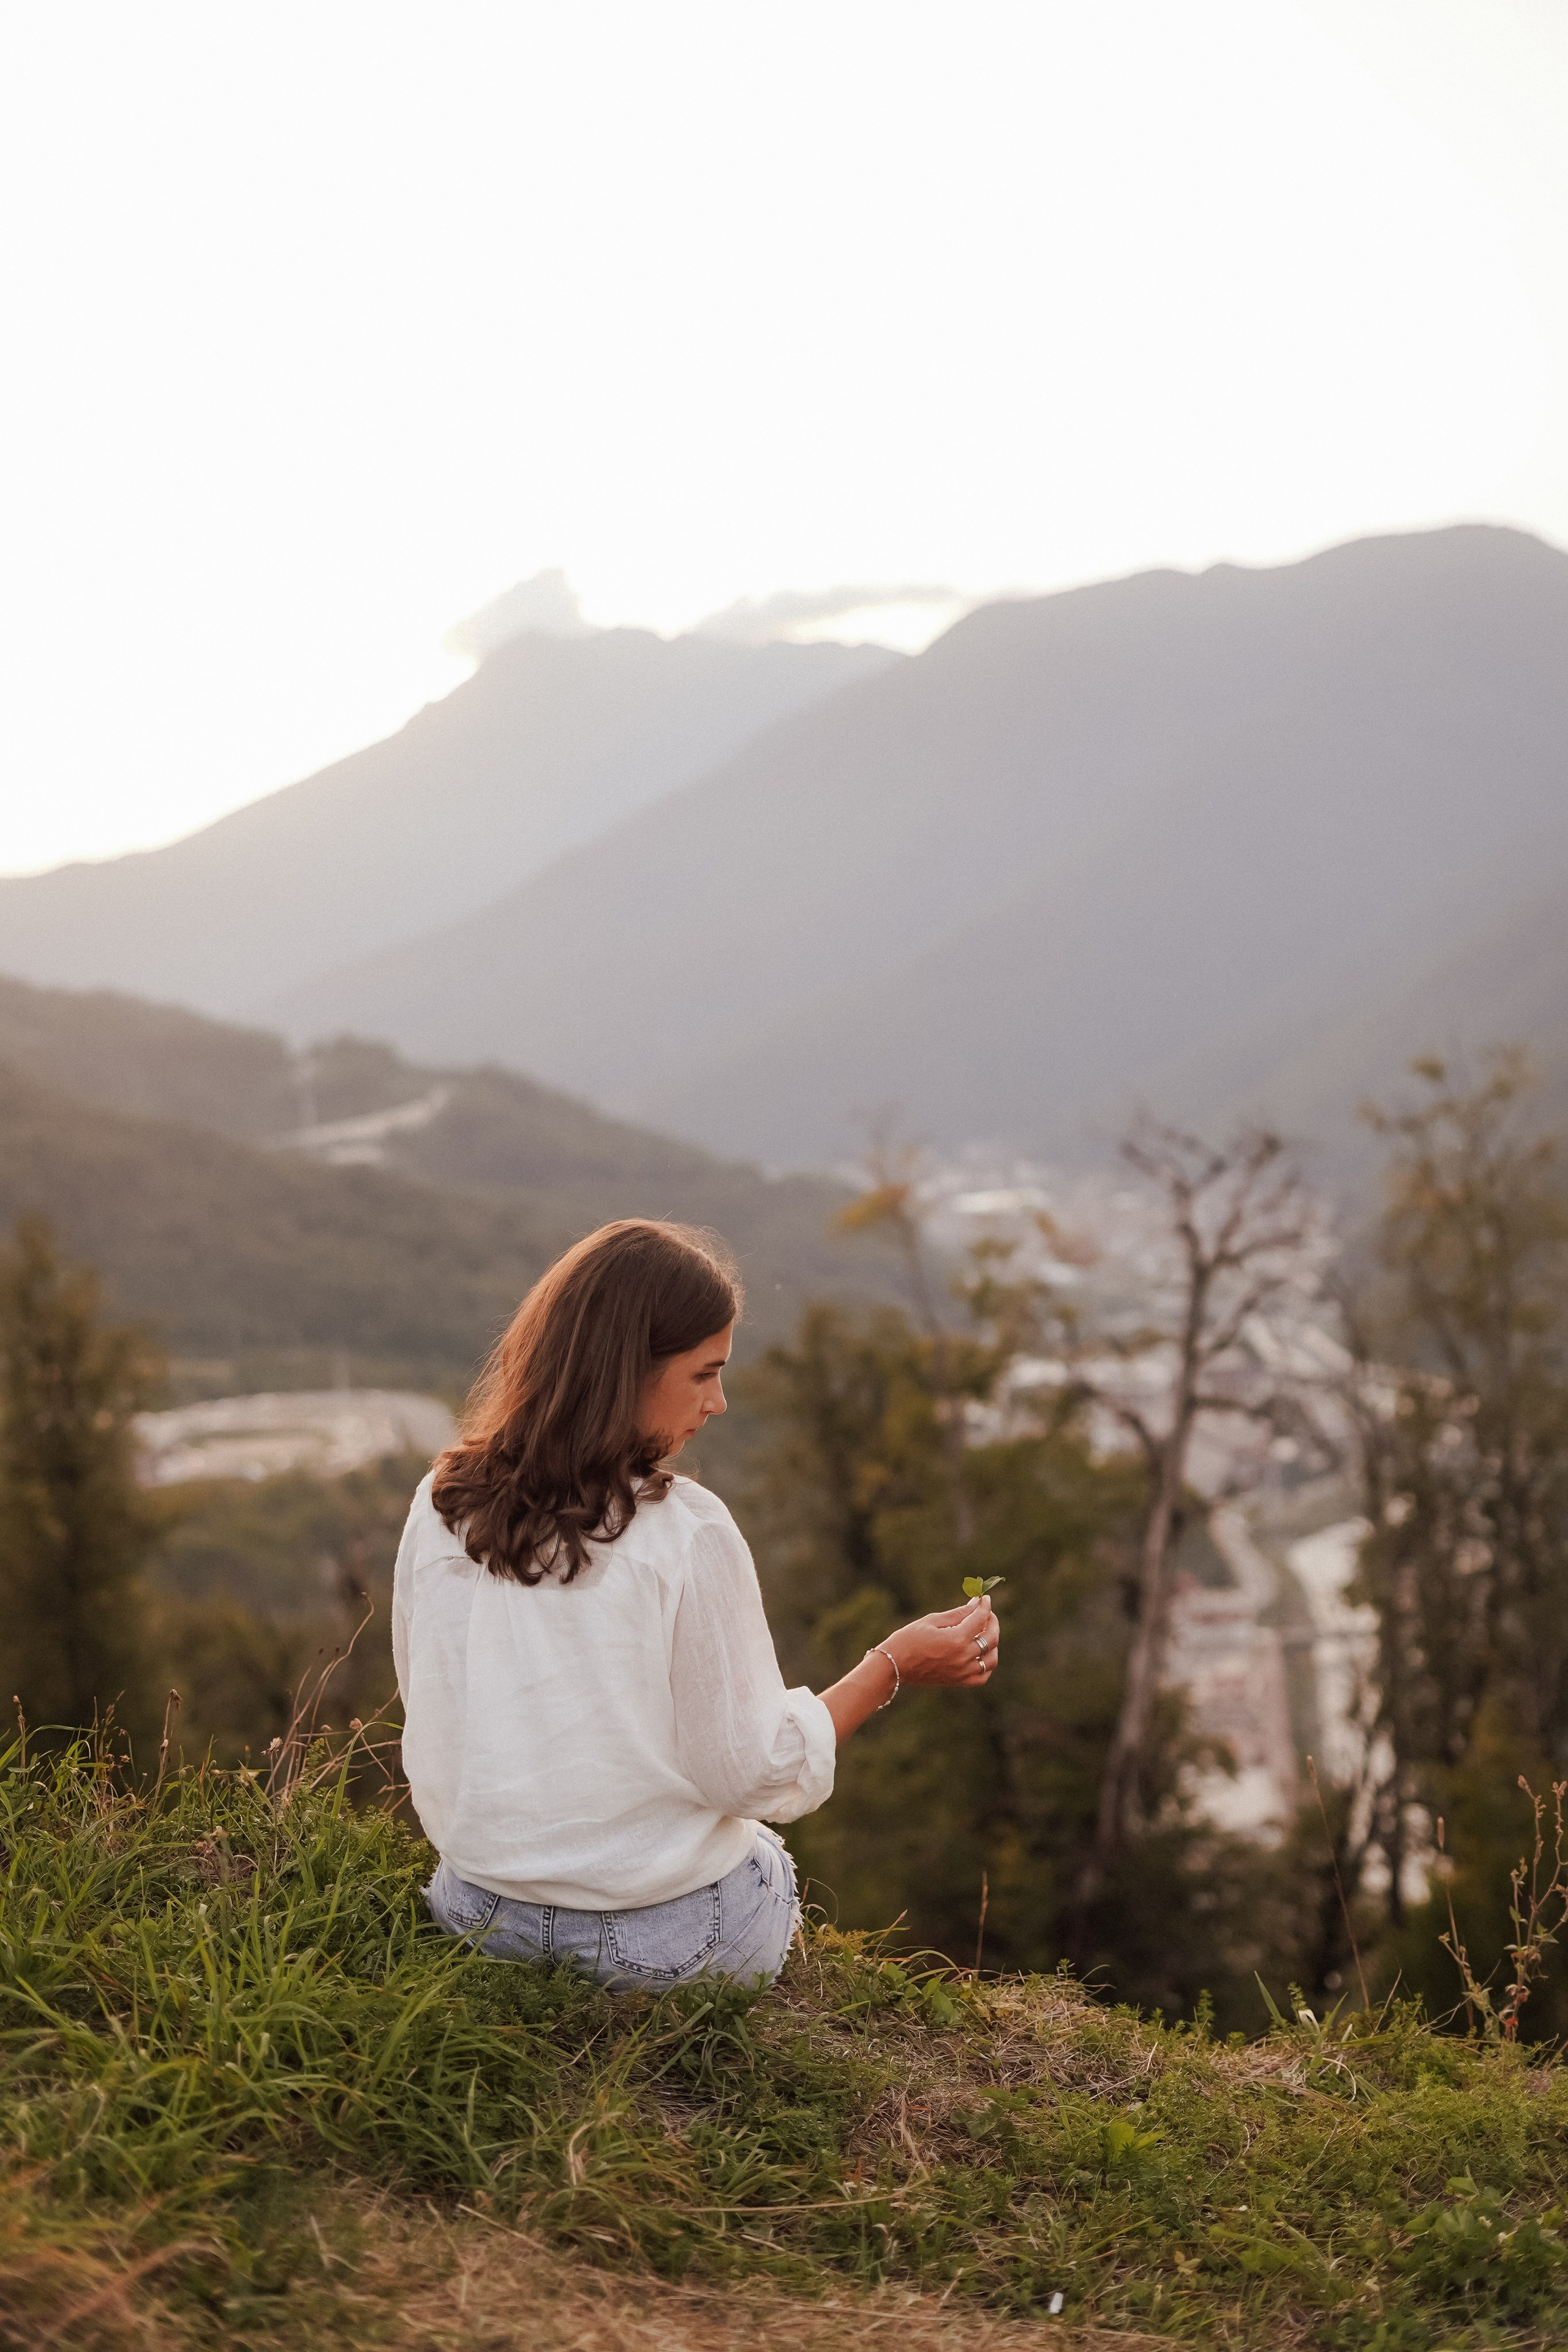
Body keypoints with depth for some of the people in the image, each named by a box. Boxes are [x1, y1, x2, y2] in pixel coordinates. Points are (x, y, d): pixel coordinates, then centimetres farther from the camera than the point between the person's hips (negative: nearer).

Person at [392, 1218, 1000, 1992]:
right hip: (664, 1941, -4)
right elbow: (755, 1775, -14)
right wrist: (895, 1664, -5)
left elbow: (435, 1720, 5)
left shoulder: (440, 1508, -7)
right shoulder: (685, 1533, -21)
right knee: (768, 1862, 31)